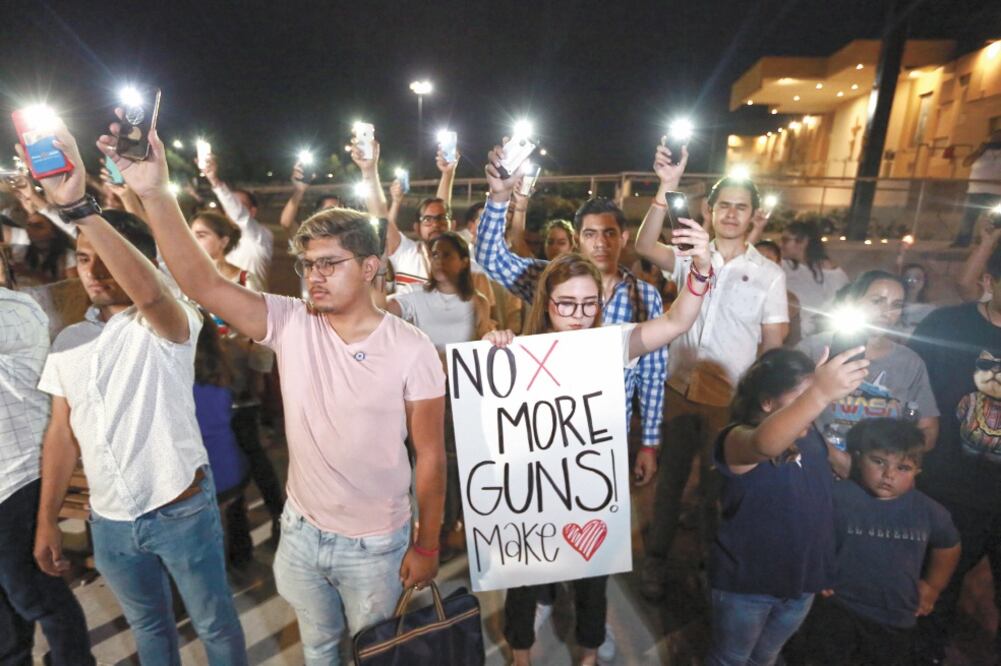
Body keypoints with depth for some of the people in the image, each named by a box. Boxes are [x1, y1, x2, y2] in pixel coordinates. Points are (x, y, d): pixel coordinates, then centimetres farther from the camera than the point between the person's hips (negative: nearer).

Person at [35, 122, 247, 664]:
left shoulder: (167, 323, -13)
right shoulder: (67, 341, 6)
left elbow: (149, 292, -39)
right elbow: (62, 435, 9)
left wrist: (78, 205, -41)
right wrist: (47, 518, 9)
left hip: (182, 509, -5)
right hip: (109, 521, 6)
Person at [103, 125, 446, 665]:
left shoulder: (410, 349, -18)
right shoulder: (290, 325, -10)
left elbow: (429, 454, -12)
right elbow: (203, 284, -22)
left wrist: (427, 543, -8)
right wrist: (156, 196, -33)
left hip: (374, 546, -3)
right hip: (300, 532, 3)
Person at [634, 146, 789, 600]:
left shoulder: (769, 274, -2)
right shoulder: (690, 256, 0)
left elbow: (773, 345, 0)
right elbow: (645, 246, -20)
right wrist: (667, 188, -29)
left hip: (730, 399, -1)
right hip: (680, 389, 1)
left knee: (716, 486, 15)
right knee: (671, 478, 15)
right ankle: (656, 558, 33)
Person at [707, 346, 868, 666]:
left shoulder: (810, 436, -2)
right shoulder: (738, 440, -27)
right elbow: (766, 444, -53)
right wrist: (820, 394, -64)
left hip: (802, 579, 6)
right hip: (747, 581, -6)